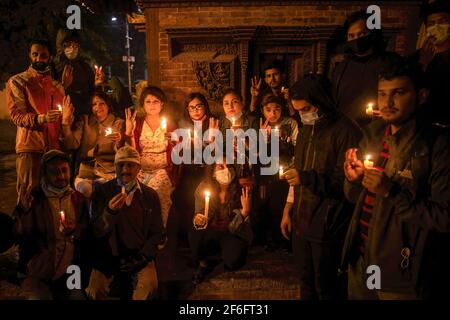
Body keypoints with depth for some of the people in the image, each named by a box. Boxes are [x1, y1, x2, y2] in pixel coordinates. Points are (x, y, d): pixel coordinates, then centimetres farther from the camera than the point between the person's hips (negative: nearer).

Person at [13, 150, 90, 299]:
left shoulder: (78, 199, 3)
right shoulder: (33, 197, -4)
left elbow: (86, 236, 6)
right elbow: (20, 238, -8)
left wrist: (74, 232, -15)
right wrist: (24, 211, -23)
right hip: (38, 272, -2)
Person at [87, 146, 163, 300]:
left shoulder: (150, 195, 4)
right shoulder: (102, 192, 0)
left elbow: (156, 232, 8)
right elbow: (97, 232, -7)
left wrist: (142, 257, -5)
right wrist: (110, 212, -26)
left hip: (140, 256, 1)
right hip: (108, 256, -1)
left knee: (149, 285, -22)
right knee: (95, 290, -22)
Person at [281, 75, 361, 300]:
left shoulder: (345, 131, -14)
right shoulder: (305, 130, 12)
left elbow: (347, 182, -17)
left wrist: (308, 178, -28)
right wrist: (288, 210, 16)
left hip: (327, 227, -7)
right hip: (301, 222, 7)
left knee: (325, 288, 8)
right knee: (306, 283, 19)